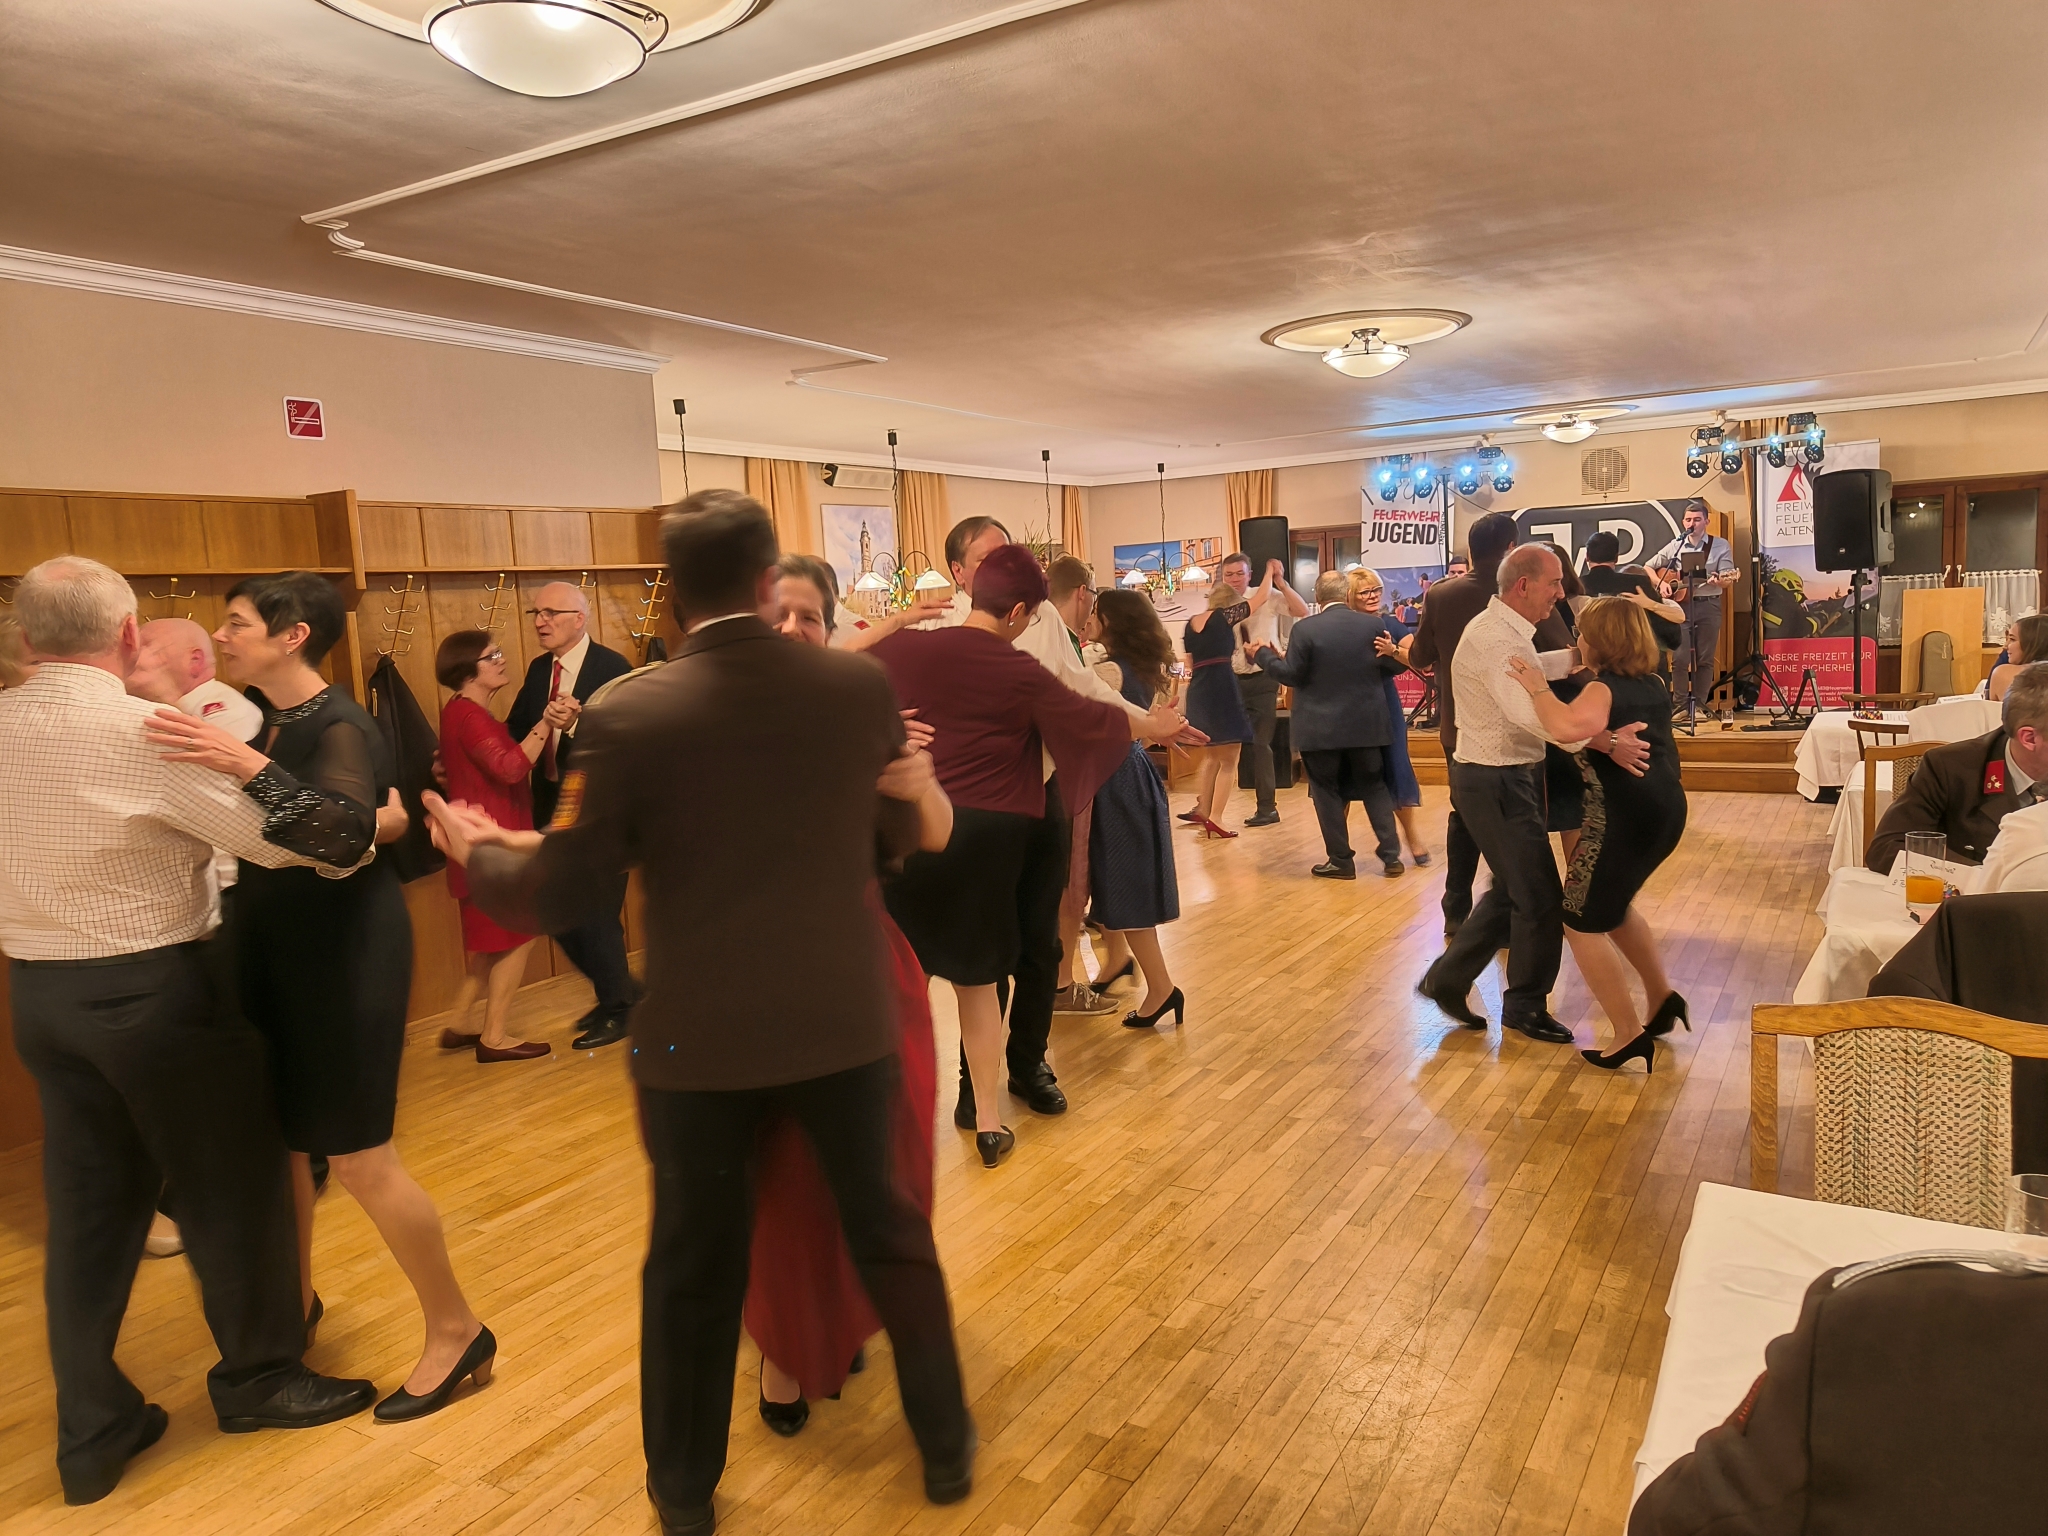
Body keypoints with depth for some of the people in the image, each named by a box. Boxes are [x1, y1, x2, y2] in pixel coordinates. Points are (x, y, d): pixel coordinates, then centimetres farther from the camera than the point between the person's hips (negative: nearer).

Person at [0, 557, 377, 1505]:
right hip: (152, 990, -7)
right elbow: (278, 837, -18)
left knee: (87, 1207, 16)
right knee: (232, 1182, 11)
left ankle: (92, 1432, 26)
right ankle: (258, 1375, 28)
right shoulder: (145, 731, -19)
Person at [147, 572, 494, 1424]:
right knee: (275, 1136, 17)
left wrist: (247, 766, -42)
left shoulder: (340, 728, -20)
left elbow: (348, 833, -37)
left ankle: (458, 1333, 11)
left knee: (358, 1157, -4)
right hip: (275, 952, 8)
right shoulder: (262, 717, 5)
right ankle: (295, 1302, 38)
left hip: (344, 954, -8)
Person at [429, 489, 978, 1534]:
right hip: (844, 1020, 2)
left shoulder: (630, 716, -15)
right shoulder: (860, 685, -8)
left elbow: (554, 900, -8)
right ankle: (945, 1447, 37)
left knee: (692, 1268, 17)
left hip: (701, 1040, -1)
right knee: (889, 1234, 20)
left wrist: (476, 850, 12)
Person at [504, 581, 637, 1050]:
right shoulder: (538, 668, 9)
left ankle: (619, 1010, 21)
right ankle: (620, 990, 33)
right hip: (551, 805, 7)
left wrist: (575, 723, -36)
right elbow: (515, 732, 8)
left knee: (595, 914, 0)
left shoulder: (612, 667, -12)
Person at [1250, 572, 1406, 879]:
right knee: (1375, 787, 15)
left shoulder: (1305, 629, -12)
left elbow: (1291, 674, -10)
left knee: (1327, 792, 8)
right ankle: (1391, 856, 15)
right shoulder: (1374, 624, -2)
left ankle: (1341, 861, 10)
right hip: (1366, 724, 3)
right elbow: (1395, 665, 4)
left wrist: (1261, 654, 4)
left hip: (1321, 727, -3)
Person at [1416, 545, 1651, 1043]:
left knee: (1513, 889, 19)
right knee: (1540, 896, 1)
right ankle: (1526, 1006, 18)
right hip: (1496, 782, -11)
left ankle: (1447, 979, 26)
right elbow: (1531, 713, -36)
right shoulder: (1494, 638, -22)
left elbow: (1534, 669, 31)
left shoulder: (1509, 632, 12)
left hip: (1509, 777, 11)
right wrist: (1608, 743, -40)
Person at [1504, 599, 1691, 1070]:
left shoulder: (1604, 689, -16)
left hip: (1625, 818, -9)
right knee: (1612, 905, 28)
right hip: (1665, 808, 9)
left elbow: (1568, 726, -39)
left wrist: (1537, 686, -24)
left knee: (1582, 923, 2)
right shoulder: (1653, 684, 10)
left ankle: (1630, 1034, 2)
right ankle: (1663, 996, 29)